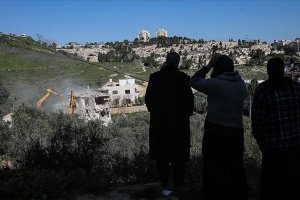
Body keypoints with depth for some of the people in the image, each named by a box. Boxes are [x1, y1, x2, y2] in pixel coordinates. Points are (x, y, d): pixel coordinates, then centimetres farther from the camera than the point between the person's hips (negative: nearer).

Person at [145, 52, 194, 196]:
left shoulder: (154, 77, -5)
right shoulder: (183, 78, -11)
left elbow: (148, 98, -2)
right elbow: (189, 99, -12)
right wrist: (186, 114, 6)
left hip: (159, 120, 1)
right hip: (179, 121, -1)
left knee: (161, 151, 13)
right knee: (179, 150, 14)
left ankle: (165, 182, 12)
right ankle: (179, 182, 23)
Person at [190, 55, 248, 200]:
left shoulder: (216, 84, -15)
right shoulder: (241, 85, 3)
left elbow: (194, 81, -7)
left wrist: (207, 66, -3)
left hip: (215, 132, -5)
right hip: (236, 132, 5)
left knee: (213, 168, 10)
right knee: (235, 167, 19)